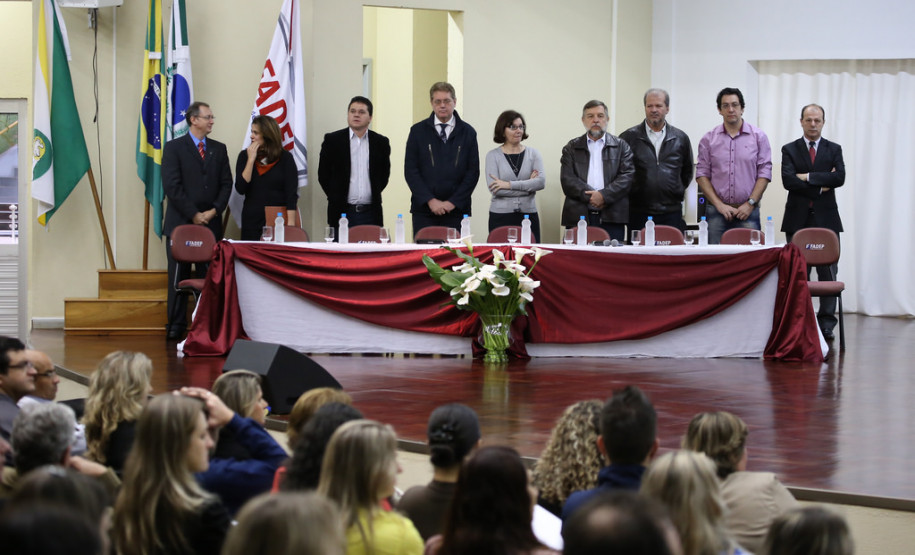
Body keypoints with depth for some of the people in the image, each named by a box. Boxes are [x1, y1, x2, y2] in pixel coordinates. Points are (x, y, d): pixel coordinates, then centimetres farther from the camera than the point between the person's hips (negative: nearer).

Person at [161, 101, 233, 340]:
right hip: (181, 222, -3)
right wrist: (193, 215, -11)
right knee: (178, 276, -1)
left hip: (210, 222, 3)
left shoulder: (219, 149, 13)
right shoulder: (174, 148, 0)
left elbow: (226, 184, 10)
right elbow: (172, 186, -7)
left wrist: (214, 211, -6)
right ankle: (176, 326, 4)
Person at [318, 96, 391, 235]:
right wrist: (336, 197, 5)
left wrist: (374, 195, 8)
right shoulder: (332, 140, 3)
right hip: (342, 212, -1)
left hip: (371, 213, 1)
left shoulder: (381, 142, 8)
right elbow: (323, 175, 7)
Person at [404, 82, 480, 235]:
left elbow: (473, 172, 5)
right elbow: (410, 170, 2)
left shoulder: (467, 132, 8)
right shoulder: (418, 131, 7)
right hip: (424, 209, 0)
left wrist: (453, 202, -6)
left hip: (456, 209, 0)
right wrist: (430, 200, -8)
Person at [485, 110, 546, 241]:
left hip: (529, 215, 2)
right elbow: (494, 189, -8)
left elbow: (541, 182, -5)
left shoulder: (533, 154, 9)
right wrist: (528, 186, -7)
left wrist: (509, 185, -12)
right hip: (500, 217, -1)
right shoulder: (493, 155, 3)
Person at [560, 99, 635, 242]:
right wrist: (590, 196, -11)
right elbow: (567, 180, 3)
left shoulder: (621, 146, 14)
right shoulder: (571, 148, 15)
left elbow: (628, 176, 1)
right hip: (578, 216, 0)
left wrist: (604, 195, -13)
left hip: (612, 218, 0)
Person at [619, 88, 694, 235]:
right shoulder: (629, 137, 4)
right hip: (638, 213, -1)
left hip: (671, 213, 1)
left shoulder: (680, 139, 11)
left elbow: (687, 173, 21)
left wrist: (677, 193, 14)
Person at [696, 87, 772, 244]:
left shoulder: (758, 137, 6)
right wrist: (719, 205, -6)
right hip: (716, 212, 1)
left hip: (747, 211, -1)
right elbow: (702, 174, 4)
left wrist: (750, 203, -7)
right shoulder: (708, 139, 7)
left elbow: (764, 172, 2)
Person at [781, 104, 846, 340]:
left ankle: (826, 323, 4)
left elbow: (839, 177, -7)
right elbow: (788, 180, -9)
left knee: (828, 272, -1)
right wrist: (821, 186, -10)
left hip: (825, 217, 0)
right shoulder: (790, 150, 7)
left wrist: (808, 177, -11)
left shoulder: (834, 150, 10)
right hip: (797, 219, 0)